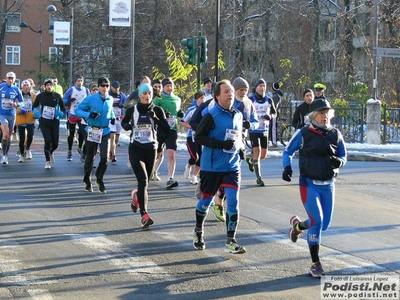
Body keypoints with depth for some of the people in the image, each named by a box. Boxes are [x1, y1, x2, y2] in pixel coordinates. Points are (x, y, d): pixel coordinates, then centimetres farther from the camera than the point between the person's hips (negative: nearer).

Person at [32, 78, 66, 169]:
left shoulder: (57, 96, 3)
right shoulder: (40, 96, 1)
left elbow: (63, 107, 13)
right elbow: (34, 105, 14)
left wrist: (61, 113, -7)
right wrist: (35, 111, -6)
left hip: (55, 122, 1)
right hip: (44, 122, -1)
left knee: (55, 143, 2)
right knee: (48, 140, -15)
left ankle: (51, 152, 39)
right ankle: (48, 161, 1)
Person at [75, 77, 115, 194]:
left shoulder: (110, 100, 4)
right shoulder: (91, 99, -9)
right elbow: (77, 110, -7)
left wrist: (112, 117, 5)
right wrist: (89, 115, -23)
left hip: (105, 131, 3)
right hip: (92, 131, -3)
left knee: (105, 157, -8)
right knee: (90, 157, 9)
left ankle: (99, 179, 15)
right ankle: (87, 180, 29)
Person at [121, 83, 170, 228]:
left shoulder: (157, 110, 1)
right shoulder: (132, 110, 2)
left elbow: (167, 130, -4)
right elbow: (124, 122, 19)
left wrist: (156, 120, -19)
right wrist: (127, 125, -3)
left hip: (151, 149, 2)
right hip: (136, 148, -2)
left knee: (144, 182, 13)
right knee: (143, 181, -17)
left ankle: (137, 195, 50)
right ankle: (144, 215, -21)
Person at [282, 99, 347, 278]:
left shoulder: (335, 134, 3)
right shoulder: (304, 134, -7)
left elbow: (343, 155, 12)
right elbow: (287, 152, 4)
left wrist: (339, 162, -11)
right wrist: (287, 167, -14)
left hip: (328, 184, 5)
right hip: (309, 184, -5)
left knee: (324, 224, 10)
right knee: (317, 221, -15)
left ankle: (298, 225, 43)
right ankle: (315, 264, -5)